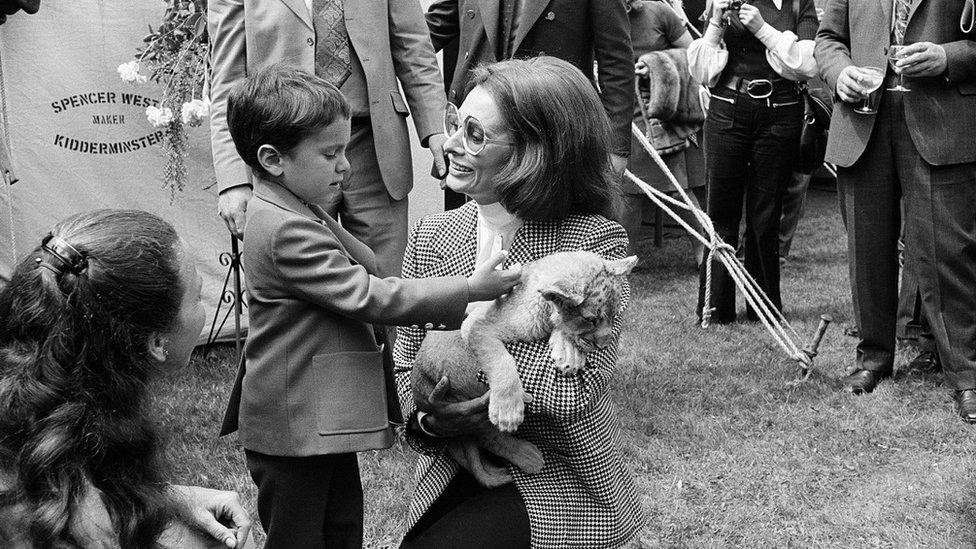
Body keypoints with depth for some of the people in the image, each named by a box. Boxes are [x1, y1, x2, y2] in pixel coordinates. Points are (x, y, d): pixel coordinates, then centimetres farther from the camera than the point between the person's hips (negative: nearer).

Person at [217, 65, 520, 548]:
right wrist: (466, 290, -25)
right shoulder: (287, 231, -25)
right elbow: (366, 297, -27)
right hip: (294, 429, -10)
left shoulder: (299, 213, 10)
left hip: (324, 419, 10)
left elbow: (362, 269, 20)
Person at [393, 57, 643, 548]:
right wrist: (426, 420, -18)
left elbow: (579, 388, -19)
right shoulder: (430, 238, 3)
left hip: (562, 482, -4)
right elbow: (405, 368, 4)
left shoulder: (595, 242, -12)